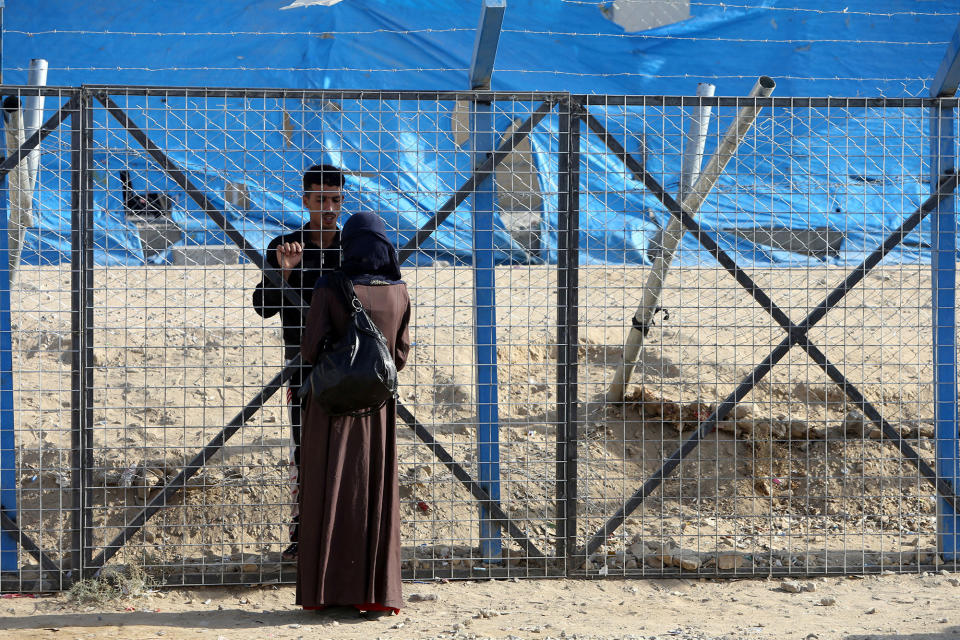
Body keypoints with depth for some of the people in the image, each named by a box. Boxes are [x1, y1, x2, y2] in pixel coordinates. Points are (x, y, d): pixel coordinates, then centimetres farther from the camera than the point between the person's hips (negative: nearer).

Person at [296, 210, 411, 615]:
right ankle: (376, 591, 3)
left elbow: (311, 350, -14)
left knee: (331, 494, 3)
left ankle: (327, 590, 2)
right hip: (378, 405, 2)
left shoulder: (329, 290, -11)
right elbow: (400, 355, 3)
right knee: (375, 496, 7)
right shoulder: (398, 292, -2)